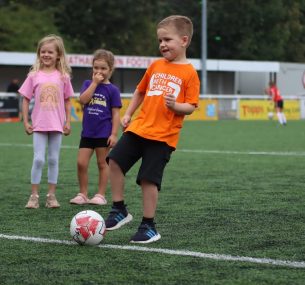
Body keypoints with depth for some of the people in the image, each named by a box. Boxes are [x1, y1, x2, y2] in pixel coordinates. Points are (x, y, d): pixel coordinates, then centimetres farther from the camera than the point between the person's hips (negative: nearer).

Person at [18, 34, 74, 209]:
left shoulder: (63, 76, 2)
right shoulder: (34, 75, 1)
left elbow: (67, 101, 8)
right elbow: (26, 99, 4)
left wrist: (68, 122, 4)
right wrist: (26, 122, 0)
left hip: (57, 125, 1)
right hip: (39, 125, -1)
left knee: (54, 160, 6)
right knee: (39, 159, -6)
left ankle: (51, 196, 11)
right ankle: (34, 196, 1)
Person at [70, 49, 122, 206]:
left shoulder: (112, 90, -3)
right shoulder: (88, 84, 7)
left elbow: (115, 113, -4)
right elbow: (83, 100, -12)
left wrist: (114, 134, -10)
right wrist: (95, 83, -11)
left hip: (104, 133, -3)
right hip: (87, 132, 3)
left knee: (102, 163, 5)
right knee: (81, 163, -1)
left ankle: (101, 195, 13)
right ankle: (82, 194, 11)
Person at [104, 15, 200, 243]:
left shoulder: (189, 73, -5)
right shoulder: (155, 66, 11)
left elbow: (191, 107, -7)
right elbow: (140, 91, 24)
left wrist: (176, 106, -26)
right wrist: (128, 114, 16)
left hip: (163, 136, -6)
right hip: (138, 128, 6)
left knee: (148, 179, -6)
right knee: (115, 161, -5)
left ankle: (149, 227, 8)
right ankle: (119, 210, 9)